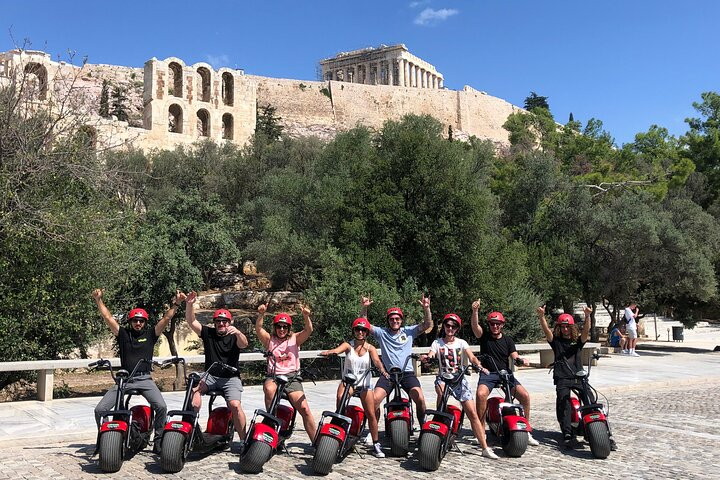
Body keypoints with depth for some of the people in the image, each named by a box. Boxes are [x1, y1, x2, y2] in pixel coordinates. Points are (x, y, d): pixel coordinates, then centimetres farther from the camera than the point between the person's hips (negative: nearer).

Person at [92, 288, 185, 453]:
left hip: (144, 379, -1)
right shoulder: (123, 334, 13)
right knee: (100, 410, -8)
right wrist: (99, 300, 3)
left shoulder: (150, 334, 12)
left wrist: (175, 303, -4)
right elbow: (108, 318, 9)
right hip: (124, 379, 1)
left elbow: (166, 318, 5)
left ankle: (158, 441, -7)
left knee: (161, 407, -22)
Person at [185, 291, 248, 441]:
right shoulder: (208, 333, 10)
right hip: (210, 376, 2)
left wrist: (237, 332, -40)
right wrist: (189, 304, -16)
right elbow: (191, 322, 1)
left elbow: (244, 344, -19)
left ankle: (243, 439, -11)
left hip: (230, 378, -2)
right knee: (196, 389, -29)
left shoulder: (234, 337, 3)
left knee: (235, 405, -23)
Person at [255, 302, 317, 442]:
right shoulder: (269, 339, 10)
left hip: (292, 377, 0)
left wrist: (306, 316, -28)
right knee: (269, 389, -37)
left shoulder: (295, 339, 10)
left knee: (305, 409, -15)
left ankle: (316, 441, -9)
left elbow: (308, 330, -7)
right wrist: (261, 314, -27)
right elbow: (258, 329, -8)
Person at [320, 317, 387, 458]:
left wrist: (382, 370, -41)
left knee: (371, 414, 0)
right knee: (340, 397, -33)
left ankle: (376, 445, 12)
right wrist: (328, 352, -47)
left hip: (364, 382, 1)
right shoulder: (348, 345, -3)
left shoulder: (370, 348, 0)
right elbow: (337, 350, -23)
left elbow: (376, 361, -18)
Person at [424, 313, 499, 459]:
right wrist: (428, 358, -35)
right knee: (441, 388, -39)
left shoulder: (461, 343, 8)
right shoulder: (437, 343, 8)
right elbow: (430, 356, -9)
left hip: (459, 379, 1)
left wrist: (479, 366, -28)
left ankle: (485, 448, -6)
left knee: (472, 413, -8)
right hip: (443, 377, -1)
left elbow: (472, 357, -7)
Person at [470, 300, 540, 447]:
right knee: (481, 394, -32)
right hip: (488, 374, -3)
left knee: (525, 396, -15)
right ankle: (481, 430, -20)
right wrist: (475, 311, -32)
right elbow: (474, 325, -15)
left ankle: (526, 431, 1)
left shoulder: (508, 340, 12)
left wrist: (521, 360, -21)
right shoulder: (484, 336, 5)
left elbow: (515, 358, 3)